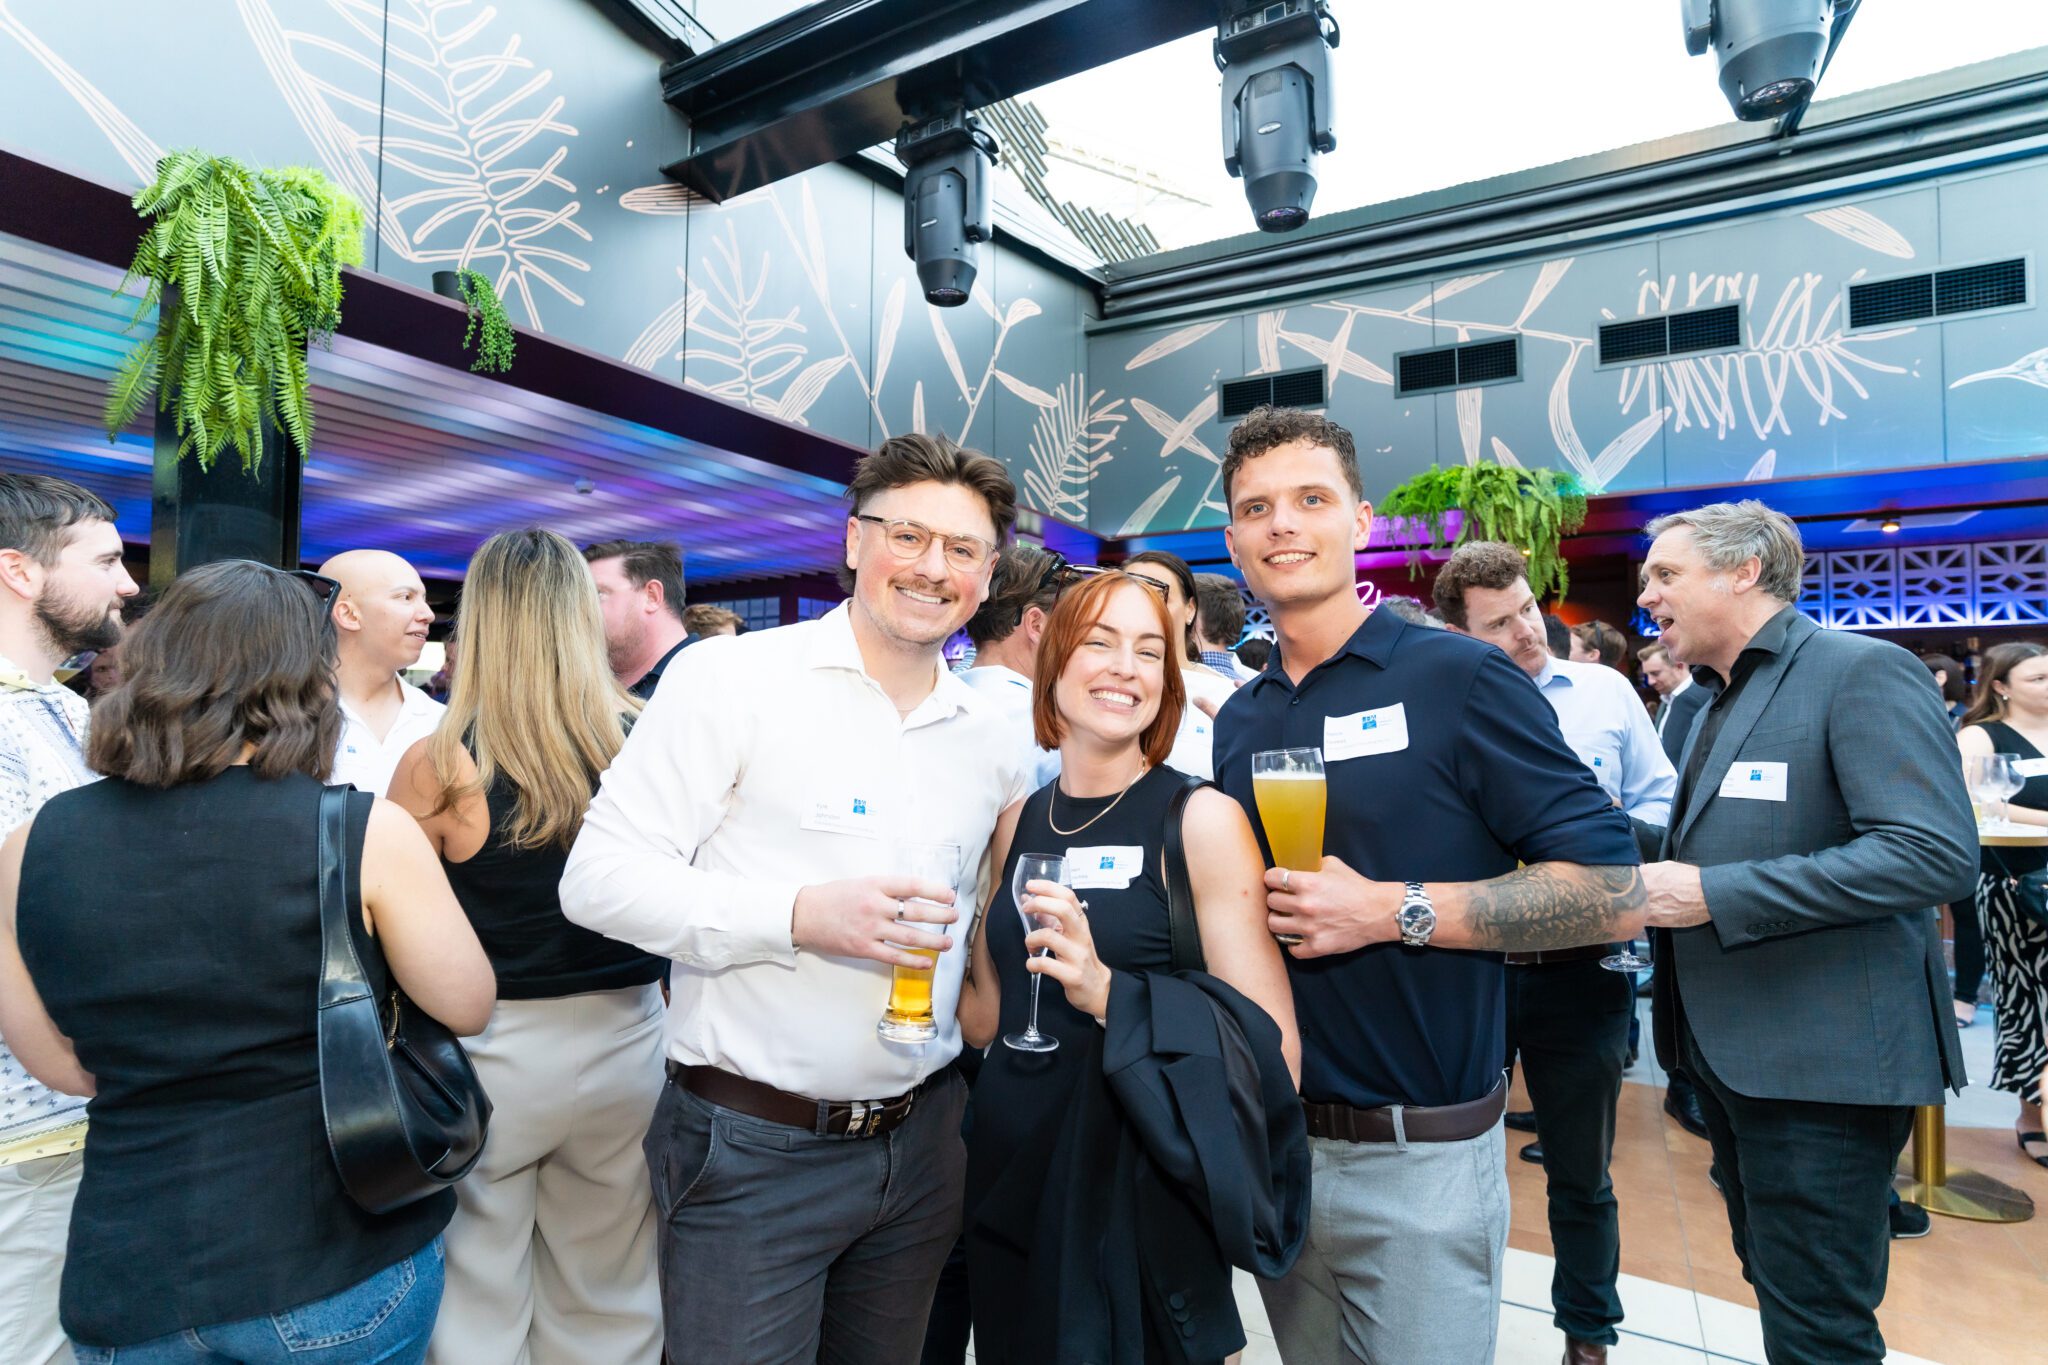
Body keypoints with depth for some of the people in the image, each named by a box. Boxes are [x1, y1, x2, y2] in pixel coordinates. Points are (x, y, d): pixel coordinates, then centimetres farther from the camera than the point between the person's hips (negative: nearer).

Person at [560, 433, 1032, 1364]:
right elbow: (599, 877, -14)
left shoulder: (991, 735, 6)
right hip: (752, 1147, -5)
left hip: (922, 1139, 6)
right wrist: (800, 915, -23)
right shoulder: (732, 677, -10)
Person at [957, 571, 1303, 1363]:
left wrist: (1107, 991, -28)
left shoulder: (1201, 819, -13)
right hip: (1006, 1175, 5)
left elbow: (1273, 1054, -17)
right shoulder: (1018, 823, 2)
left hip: (1138, 1187, -5)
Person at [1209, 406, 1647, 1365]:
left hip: (1421, 1157, -5)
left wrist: (1392, 910, -21)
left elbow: (1612, 895, -15)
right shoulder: (1238, 721, 5)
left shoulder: (1455, 677, -12)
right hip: (1271, 1140, 6)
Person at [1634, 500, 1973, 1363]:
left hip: (1823, 1062, -8)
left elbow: (1937, 854, -23)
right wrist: (1657, 887, 2)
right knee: (1775, 1285, 21)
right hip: (1729, 1054, 8)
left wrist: (1711, 895, -26)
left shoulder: (1863, 673, -13)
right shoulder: (1718, 702, 14)